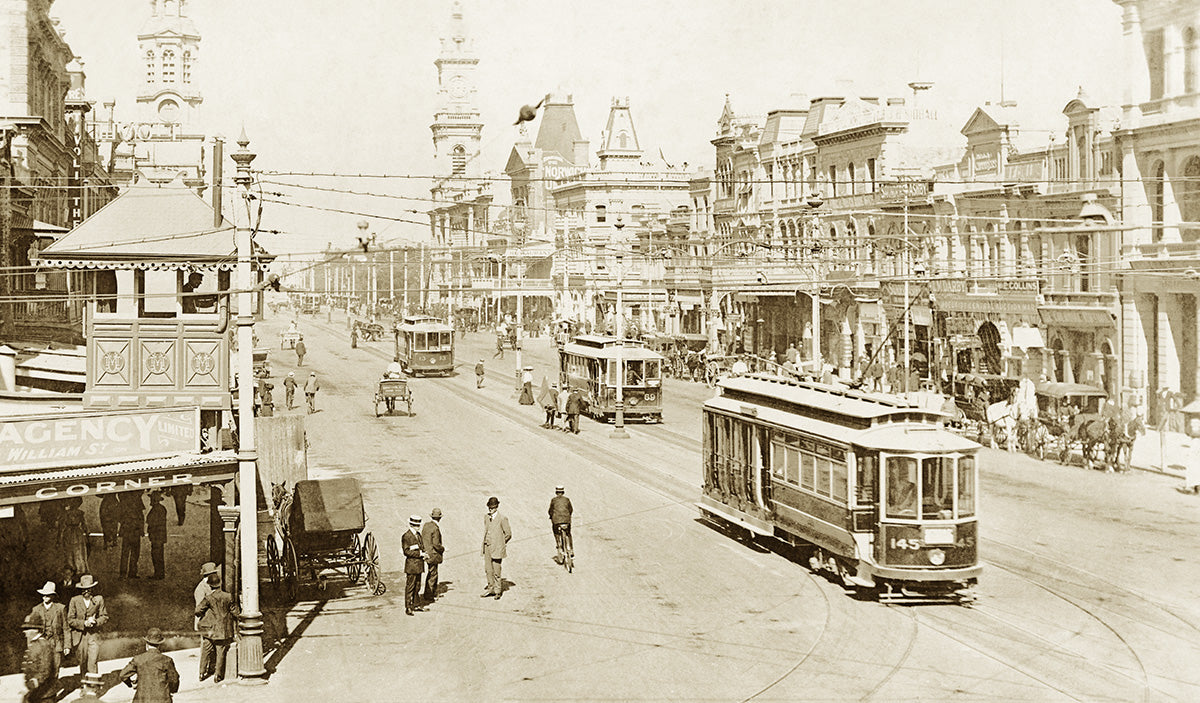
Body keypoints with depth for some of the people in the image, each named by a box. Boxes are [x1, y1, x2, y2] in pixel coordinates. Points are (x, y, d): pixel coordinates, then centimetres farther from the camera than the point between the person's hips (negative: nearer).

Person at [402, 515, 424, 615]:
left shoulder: (418, 534, 13)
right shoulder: (406, 536, -12)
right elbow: (406, 551, -17)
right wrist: (419, 553, -21)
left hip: (419, 565, 8)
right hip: (411, 565, -8)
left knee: (417, 586, 14)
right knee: (410, 587, -4)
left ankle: (415, 605, 23)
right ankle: (407, 607, 0)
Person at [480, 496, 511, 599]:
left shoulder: (502, 519, -11)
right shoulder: (486, 517, 7)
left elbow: (508, 534, -4)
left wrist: (500, 543, 1)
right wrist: (485, 542, 13)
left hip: (497, 548, -6)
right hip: (487, 548, 6)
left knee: (496, 571, 0)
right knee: (488, 570, 12)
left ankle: (498, 591, 14)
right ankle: (491, 589, 26)